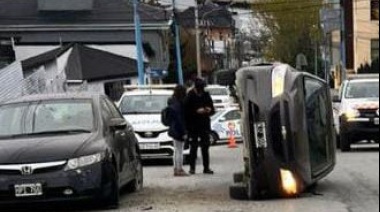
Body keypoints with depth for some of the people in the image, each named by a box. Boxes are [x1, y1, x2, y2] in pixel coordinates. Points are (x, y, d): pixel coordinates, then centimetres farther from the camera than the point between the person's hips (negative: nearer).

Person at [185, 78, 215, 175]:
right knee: (193, 147, -1)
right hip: (193, 126, -4)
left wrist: (209, 110, -10)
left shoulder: (206, 95, 7)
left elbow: (213, 110, 12)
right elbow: (187, 111, -12)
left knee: (205, 147, 5)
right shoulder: (190, 96, -7)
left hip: (205, 126, 4)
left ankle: (206, 168, 10)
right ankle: (192, 168, 6)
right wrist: (197, 111, -23)